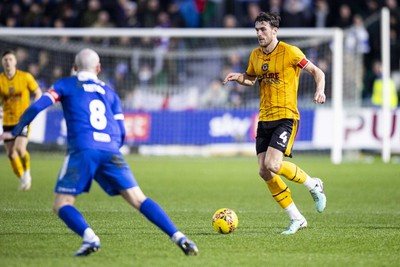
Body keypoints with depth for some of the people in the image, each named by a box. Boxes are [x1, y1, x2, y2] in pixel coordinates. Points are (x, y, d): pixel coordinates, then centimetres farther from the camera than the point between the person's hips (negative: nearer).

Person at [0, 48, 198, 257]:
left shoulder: (65, 85, 17)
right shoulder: (109, 92, 27)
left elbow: (37, 107, 6)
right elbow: (121, 134, 21)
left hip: (82, 150, -3)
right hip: (111, 151, 3)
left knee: (61, 205, 0)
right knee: (138, 200, 3)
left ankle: (89, 237, -27)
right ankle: (178, 237, -11)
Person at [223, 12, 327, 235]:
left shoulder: (290, 52, -8)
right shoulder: (256, 56, 10)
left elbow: (317, 72, -3)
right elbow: (251, 79, 27)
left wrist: (320, 91, -21)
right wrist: (237, 77, 5)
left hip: (286, 117, -7)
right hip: (264, 119, 7)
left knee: (272, 165, -23)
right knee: (264, 172, -2)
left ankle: (313, 185, 4)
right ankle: (297, 219, 9)